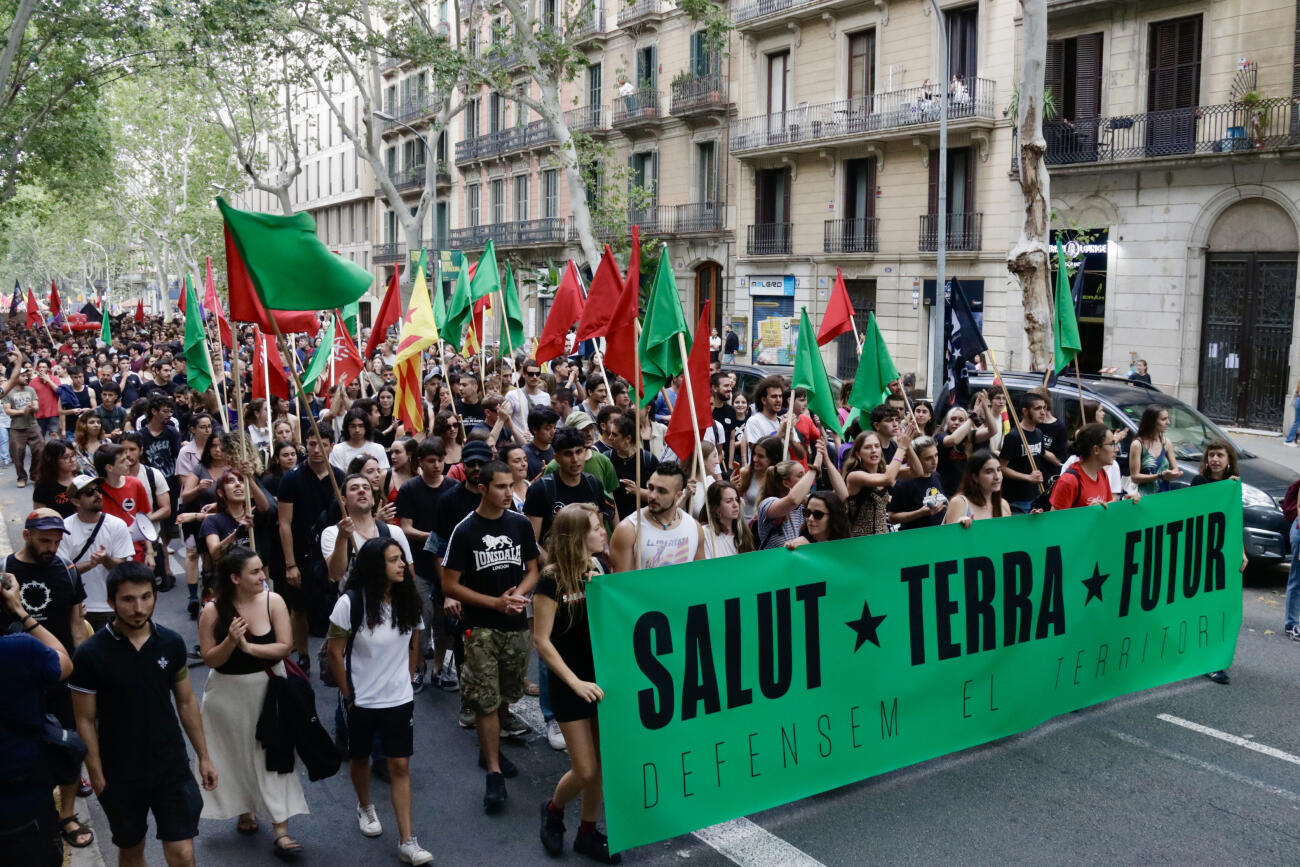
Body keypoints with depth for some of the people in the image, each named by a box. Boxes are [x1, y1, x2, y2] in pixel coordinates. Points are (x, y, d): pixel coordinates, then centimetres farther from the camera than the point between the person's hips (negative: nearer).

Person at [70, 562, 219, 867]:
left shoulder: (171, 643, -5)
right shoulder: (90, 654, -14)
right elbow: (85, 720, -7)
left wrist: (203, 757, 6)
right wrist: (97, 776, -8)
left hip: (172, 768, 1)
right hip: (120, 775, -1)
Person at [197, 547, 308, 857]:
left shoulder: (273, 601, -13)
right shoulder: (212, 611, -14)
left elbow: (284, 647, -15)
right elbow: (210, 660, -11)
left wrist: (248, 647, -25)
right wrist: (230, 641, -28)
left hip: (268, 688, 0)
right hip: (229, 693, 0)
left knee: (272, 755, -1)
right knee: (238, 756, 16)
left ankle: (281, 829, 1)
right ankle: (244, 810, 40)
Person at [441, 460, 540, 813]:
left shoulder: (520, 524, 2)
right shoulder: (465, 531, -9)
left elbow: (532, 570, 11)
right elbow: (450, 585, -8)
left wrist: (519, 592, -11)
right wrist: (495, 602, -15)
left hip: (516, 625, 4)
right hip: (480, 628, -4)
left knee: (506, 695, 15)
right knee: (485, 701, -4)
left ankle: (489, 749, 37)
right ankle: (494, 773, 3)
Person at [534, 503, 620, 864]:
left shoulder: (600, 570, 2)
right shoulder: (552, 580, -15)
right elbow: (541, 640, -14)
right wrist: (575, 682, -17)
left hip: (603, 677, 5)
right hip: (571, 684, -5)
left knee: (603, 765, 10)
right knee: (585, 771, 0)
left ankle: (587, 833, 29)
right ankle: (552, 810, 30)